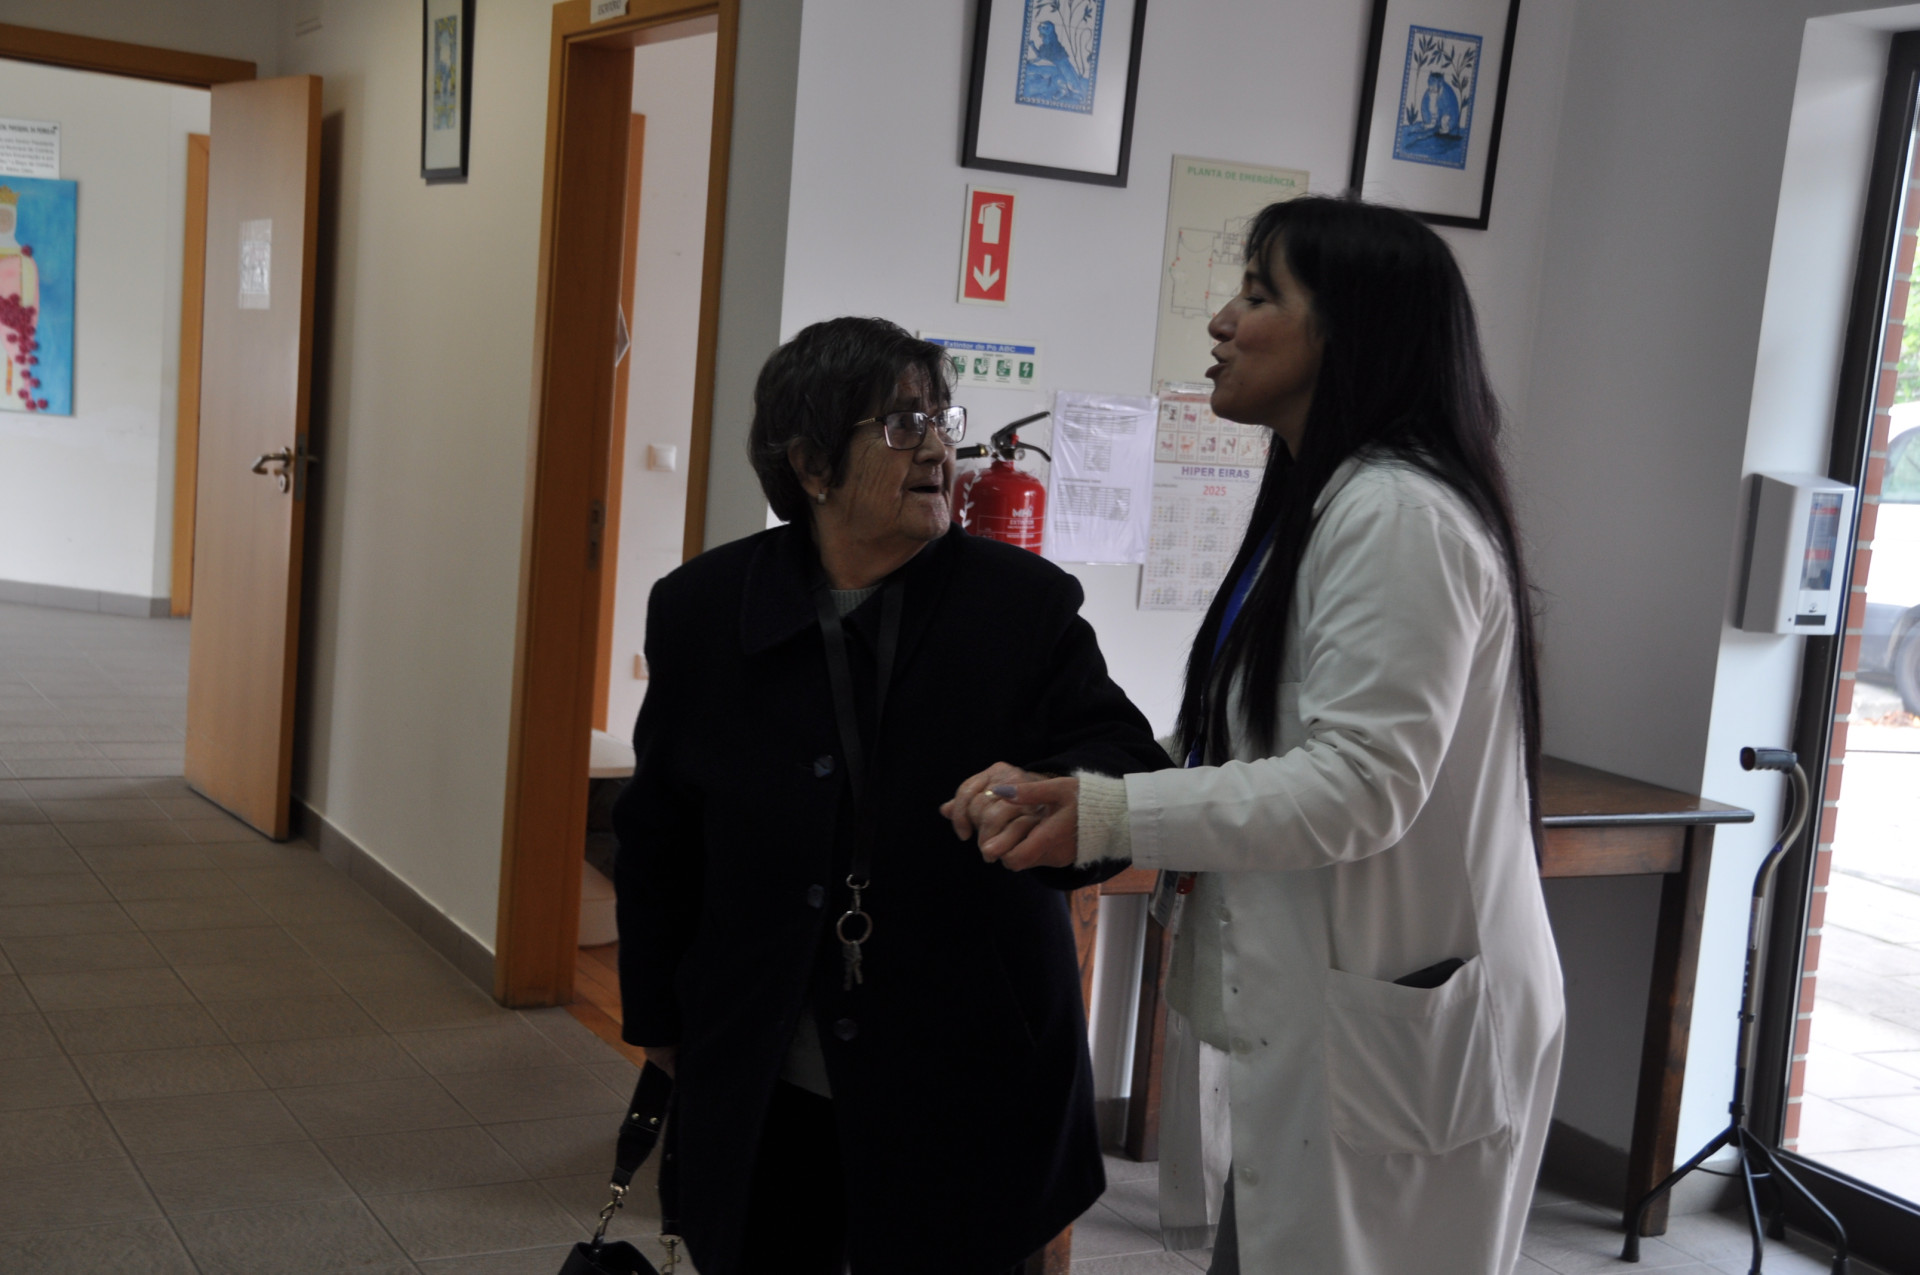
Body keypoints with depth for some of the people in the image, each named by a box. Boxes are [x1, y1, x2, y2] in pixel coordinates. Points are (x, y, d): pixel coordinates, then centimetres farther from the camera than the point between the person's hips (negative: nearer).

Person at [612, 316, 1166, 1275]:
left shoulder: (1026, 603, -5)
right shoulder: (703, 610, 0)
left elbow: (1127, 758, -5)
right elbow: (658, 832, 8)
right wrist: (659, 1018, 12)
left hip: (961, 1091, -1)